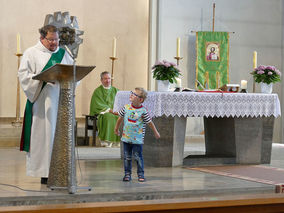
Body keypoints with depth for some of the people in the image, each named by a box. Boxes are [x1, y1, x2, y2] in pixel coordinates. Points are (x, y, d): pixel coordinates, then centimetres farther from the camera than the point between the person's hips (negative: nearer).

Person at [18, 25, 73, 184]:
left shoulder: (63, 53, 17)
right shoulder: (31, 53, 3)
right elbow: (23, 75, -5)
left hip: (61, 101, 4)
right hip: (42, 102, -4)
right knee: (44, 134, -6)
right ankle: (45, 173, -2)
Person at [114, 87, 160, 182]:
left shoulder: (143, 111, -11)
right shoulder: (126, 107, 0)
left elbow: (150, 122, 0)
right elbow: (120, 118, 15)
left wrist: (156, 132, 8)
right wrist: (116, 129, 24)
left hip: (137, 139, -3)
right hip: (126, 138, 4)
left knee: (138, 157, -1)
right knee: (127, 157, 8)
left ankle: (140, 174, 10)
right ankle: (127, 174, 17)